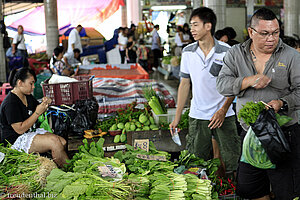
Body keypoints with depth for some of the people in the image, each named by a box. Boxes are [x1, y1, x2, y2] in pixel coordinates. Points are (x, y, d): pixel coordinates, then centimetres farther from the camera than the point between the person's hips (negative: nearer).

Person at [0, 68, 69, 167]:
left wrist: (44, 104, 0)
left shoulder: (28, 97, 8)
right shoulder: (10, 103, -19)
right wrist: (37, 113, -23)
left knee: (63, 142, -10)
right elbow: (20, 129, -22)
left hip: (31, 132, 10)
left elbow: (37, 108, 25)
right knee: (54, 141, -25)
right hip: (15, 140, -9)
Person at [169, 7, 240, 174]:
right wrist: (177, 118, 7)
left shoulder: (226, 51, -6)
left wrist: (223, 110, -15)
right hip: (198, 116, 3)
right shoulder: (188, 52, 4)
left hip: (224, 115, -2)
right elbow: (185, 83, 10)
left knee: (233, 163, -1)